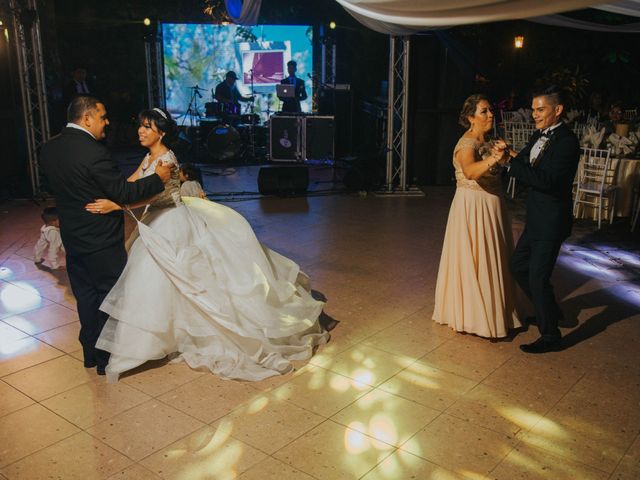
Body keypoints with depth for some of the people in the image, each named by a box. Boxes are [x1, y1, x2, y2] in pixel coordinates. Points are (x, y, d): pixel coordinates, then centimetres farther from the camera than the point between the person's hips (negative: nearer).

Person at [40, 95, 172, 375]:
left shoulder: (49, 149, 2)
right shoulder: (93, 152, -23)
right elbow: (124, 194, -20)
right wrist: (158, 179, -11)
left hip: (72, 238, 8)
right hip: (102, 241, -7)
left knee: (85, 297, 18)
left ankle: (91, 352, 31)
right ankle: (107, 359, 18)